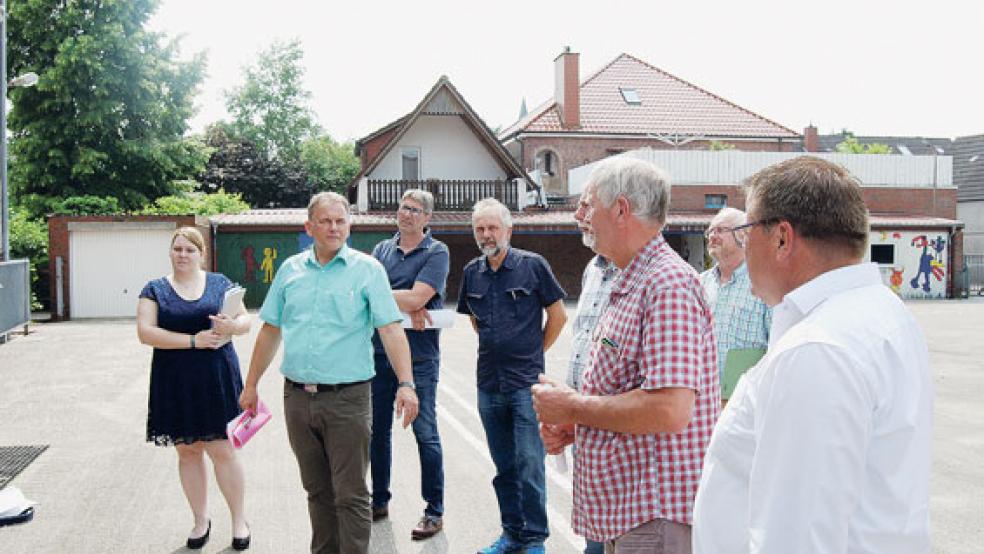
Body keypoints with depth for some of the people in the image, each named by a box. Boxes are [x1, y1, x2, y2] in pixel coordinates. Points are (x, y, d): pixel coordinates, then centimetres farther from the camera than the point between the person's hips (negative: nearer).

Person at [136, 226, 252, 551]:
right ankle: (201, 520, 24)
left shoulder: (220, 284, 7)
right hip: (175, 383, 1)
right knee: (187, 451, 9)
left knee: (221, 449, -1)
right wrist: (193, 340, -16)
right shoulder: (155, 290, 4)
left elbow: (246, 321, 6)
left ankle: (239, 520, 13)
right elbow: (145, 331, -8)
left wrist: (232, 325, -18)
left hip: (217, 379, -1)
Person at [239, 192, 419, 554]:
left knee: (351, 494, 0)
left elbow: (391, 329, -11)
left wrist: (406, 384, -21)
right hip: (297, 398, 4)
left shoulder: (367, 269, -3)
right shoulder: (290, 269, 9)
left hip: (347, 398, -4)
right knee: (317, 490, 17)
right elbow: (270, 330, 16)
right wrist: (251, 386, 17)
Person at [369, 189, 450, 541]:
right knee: (378, 430, 14)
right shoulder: (382, 250, 11)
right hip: (379, 352, 5)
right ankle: (379, 501, 30)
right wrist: (406, 309, -17)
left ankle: (434, 511, 13)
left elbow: (416, 297, -16)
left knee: (425, 433, 1)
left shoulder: (436, 252, -4)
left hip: (418, 356, -5)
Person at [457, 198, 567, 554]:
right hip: (489, 383, 5)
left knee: (529, 465, -3)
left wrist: (534, 351, 6)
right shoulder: (471, 272, 7)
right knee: (504, 466, 13)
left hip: (526, 383, -4)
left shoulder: (533, 265, -6)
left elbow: (558, 315, 1)